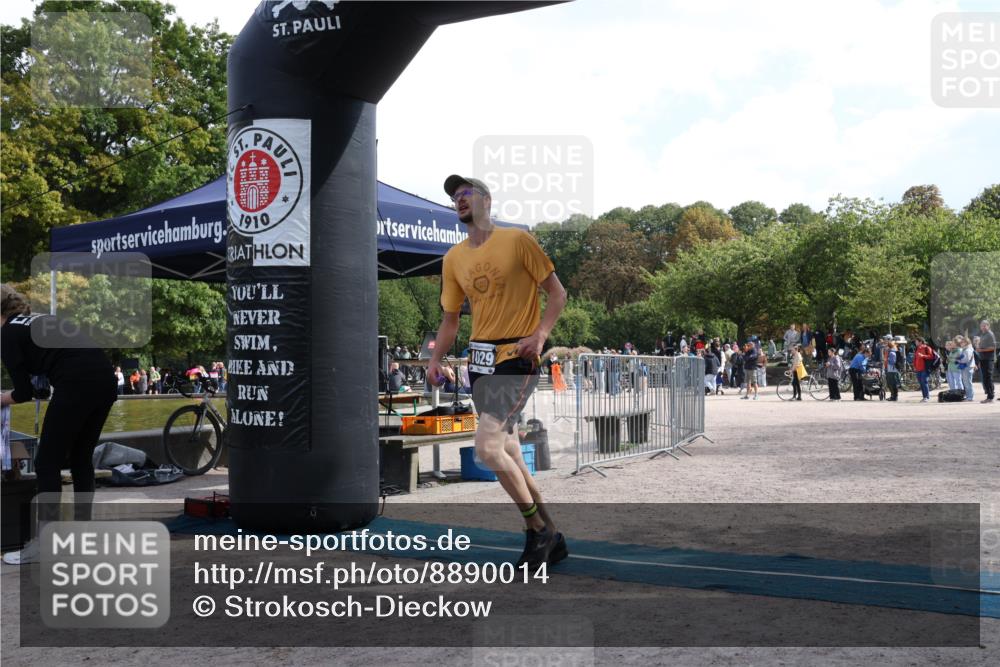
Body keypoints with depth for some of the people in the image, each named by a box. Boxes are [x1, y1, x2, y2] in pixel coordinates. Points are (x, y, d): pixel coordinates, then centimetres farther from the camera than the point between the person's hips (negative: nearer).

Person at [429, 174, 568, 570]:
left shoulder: (518, 240, -4)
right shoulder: (453, 259, 12)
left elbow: (557, 292, -3)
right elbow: (450, 318, 17)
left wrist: (539, 335, -18)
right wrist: (436, 359, 2)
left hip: (518, 358, -7)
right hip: (479, 359, 7)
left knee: (488, 448, -19)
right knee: (508, 455, 10)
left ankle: (538, 529, 1)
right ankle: (551, 539, 24)